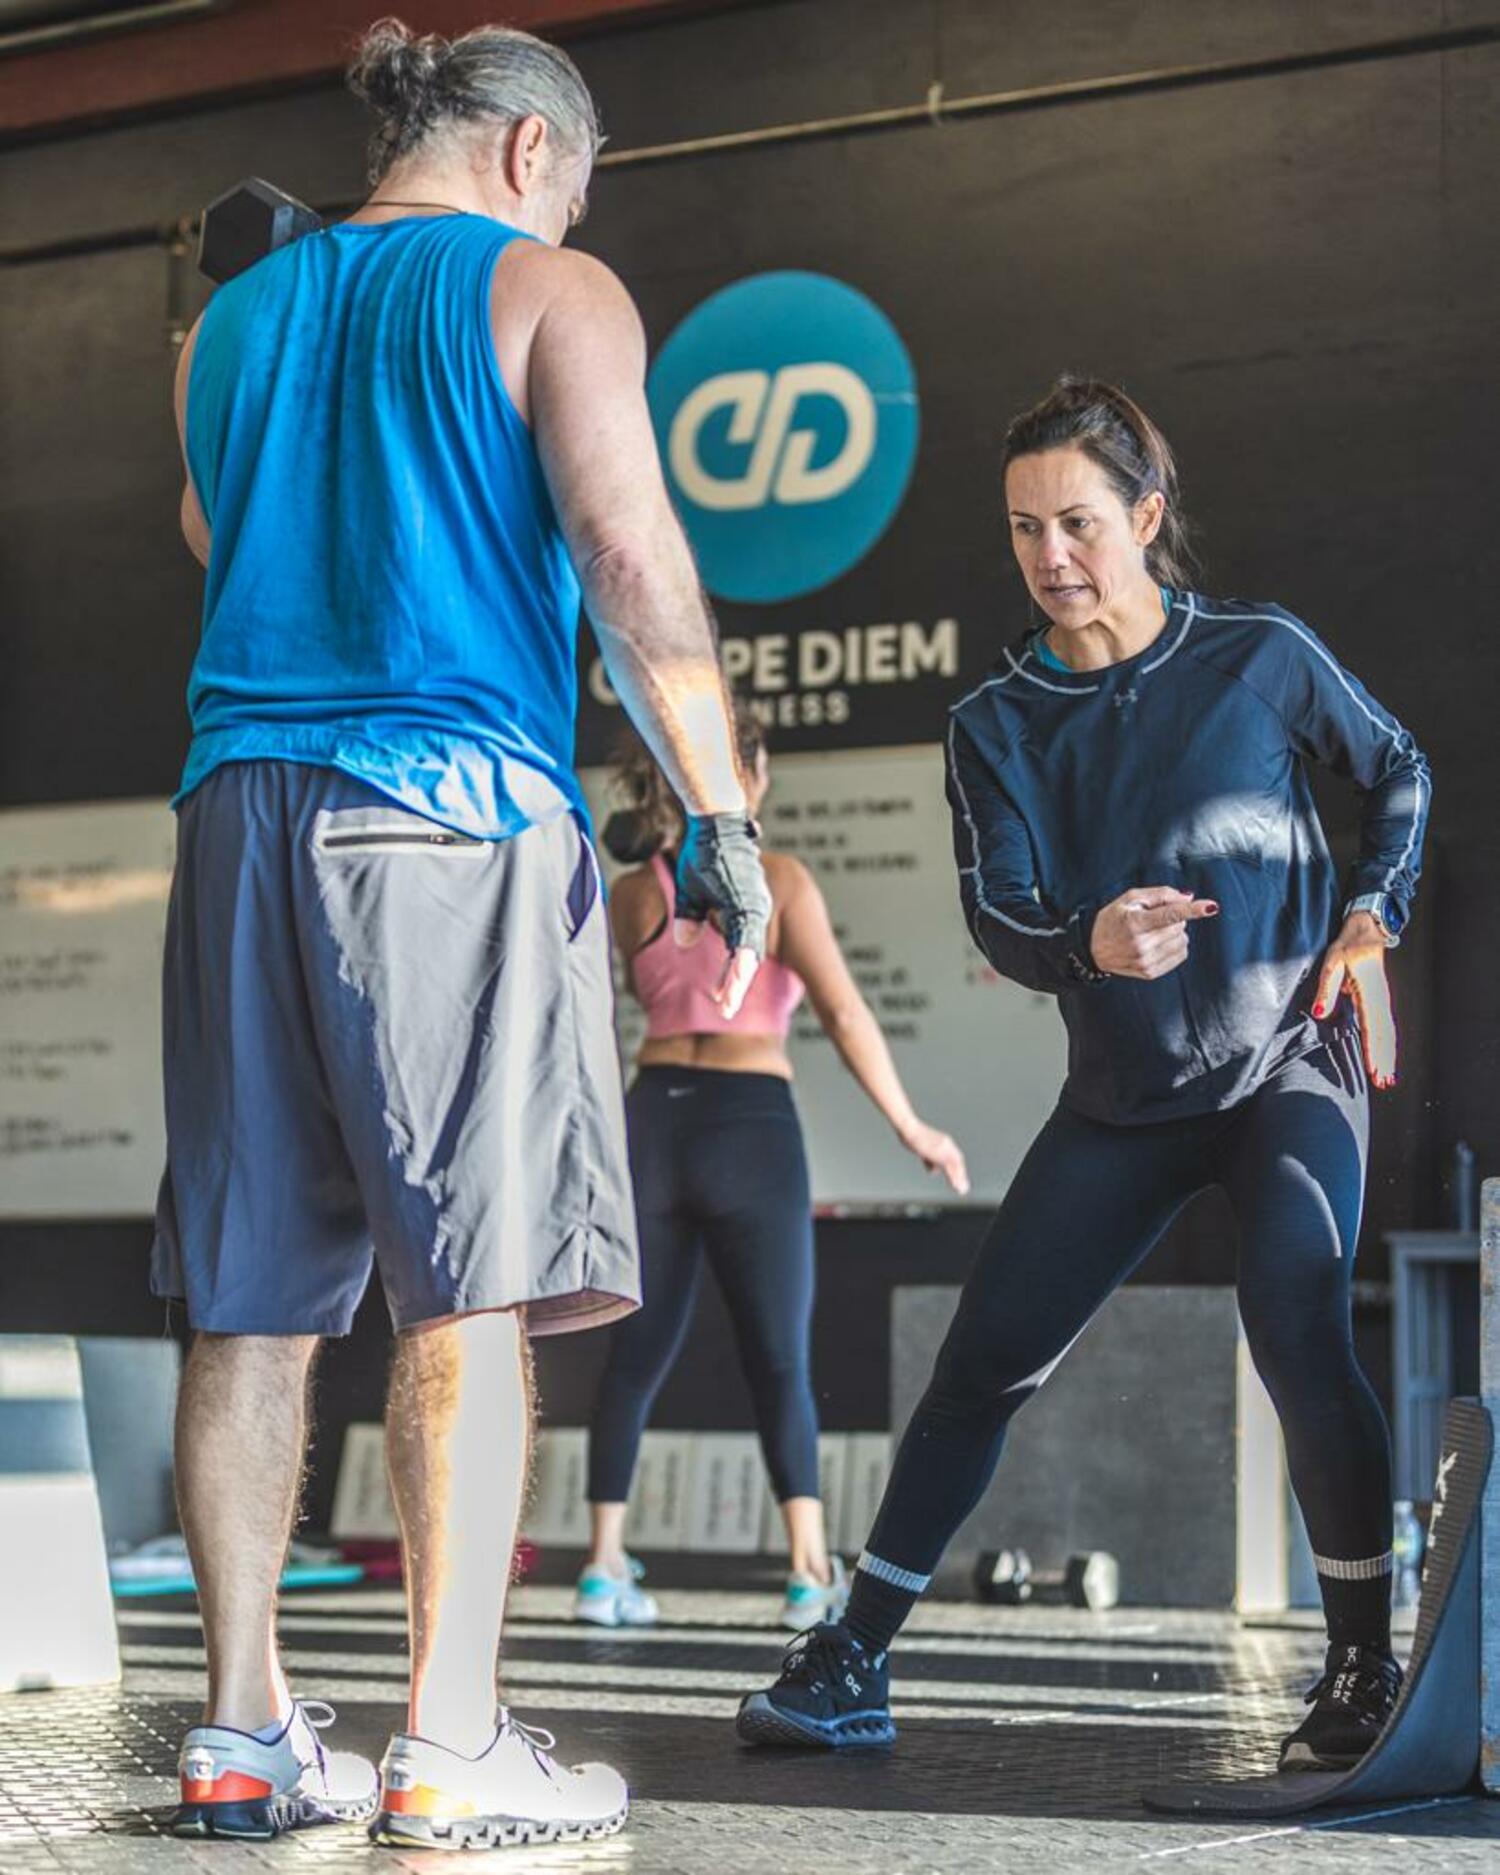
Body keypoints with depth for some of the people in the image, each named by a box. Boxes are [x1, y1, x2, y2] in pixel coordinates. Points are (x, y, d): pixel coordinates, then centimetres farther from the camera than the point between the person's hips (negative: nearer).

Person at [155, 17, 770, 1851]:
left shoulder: (231, 317, 20)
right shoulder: (546, 291, 3)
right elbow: (631, 564, -9)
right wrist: (719, 818, -7)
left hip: (244, 811, 6)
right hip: (454, 807, -6)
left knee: (251, 1299, 6)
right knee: (468, 1288, -6)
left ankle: (243, 1734, 9)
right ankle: (448, 1751, -8)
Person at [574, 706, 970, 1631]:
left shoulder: (633, 895, 5)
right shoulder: (777, 879, -7)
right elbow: (844, 1013, -12)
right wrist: (911, 1127, -5)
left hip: (656, 1117, 4)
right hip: (751, 1123, -3)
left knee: (638, 1352, 11)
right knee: (781, 1362, 2)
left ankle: (606, 1565, 10)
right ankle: (812, 1570, -6)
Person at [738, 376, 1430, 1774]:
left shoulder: (1263, 656, -6)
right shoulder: (997, 724, -2)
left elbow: (1397, 772, 11)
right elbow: (996, 915, -14)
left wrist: (1371, 919, -3)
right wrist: (1090, 947, -35)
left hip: (1289, 1069, -3)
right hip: (1122, 1101, 3)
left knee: (1296, 1338, -24)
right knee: (982, 1361, 0)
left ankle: (1363, 1671, -8)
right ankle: (852, 1667, 10)